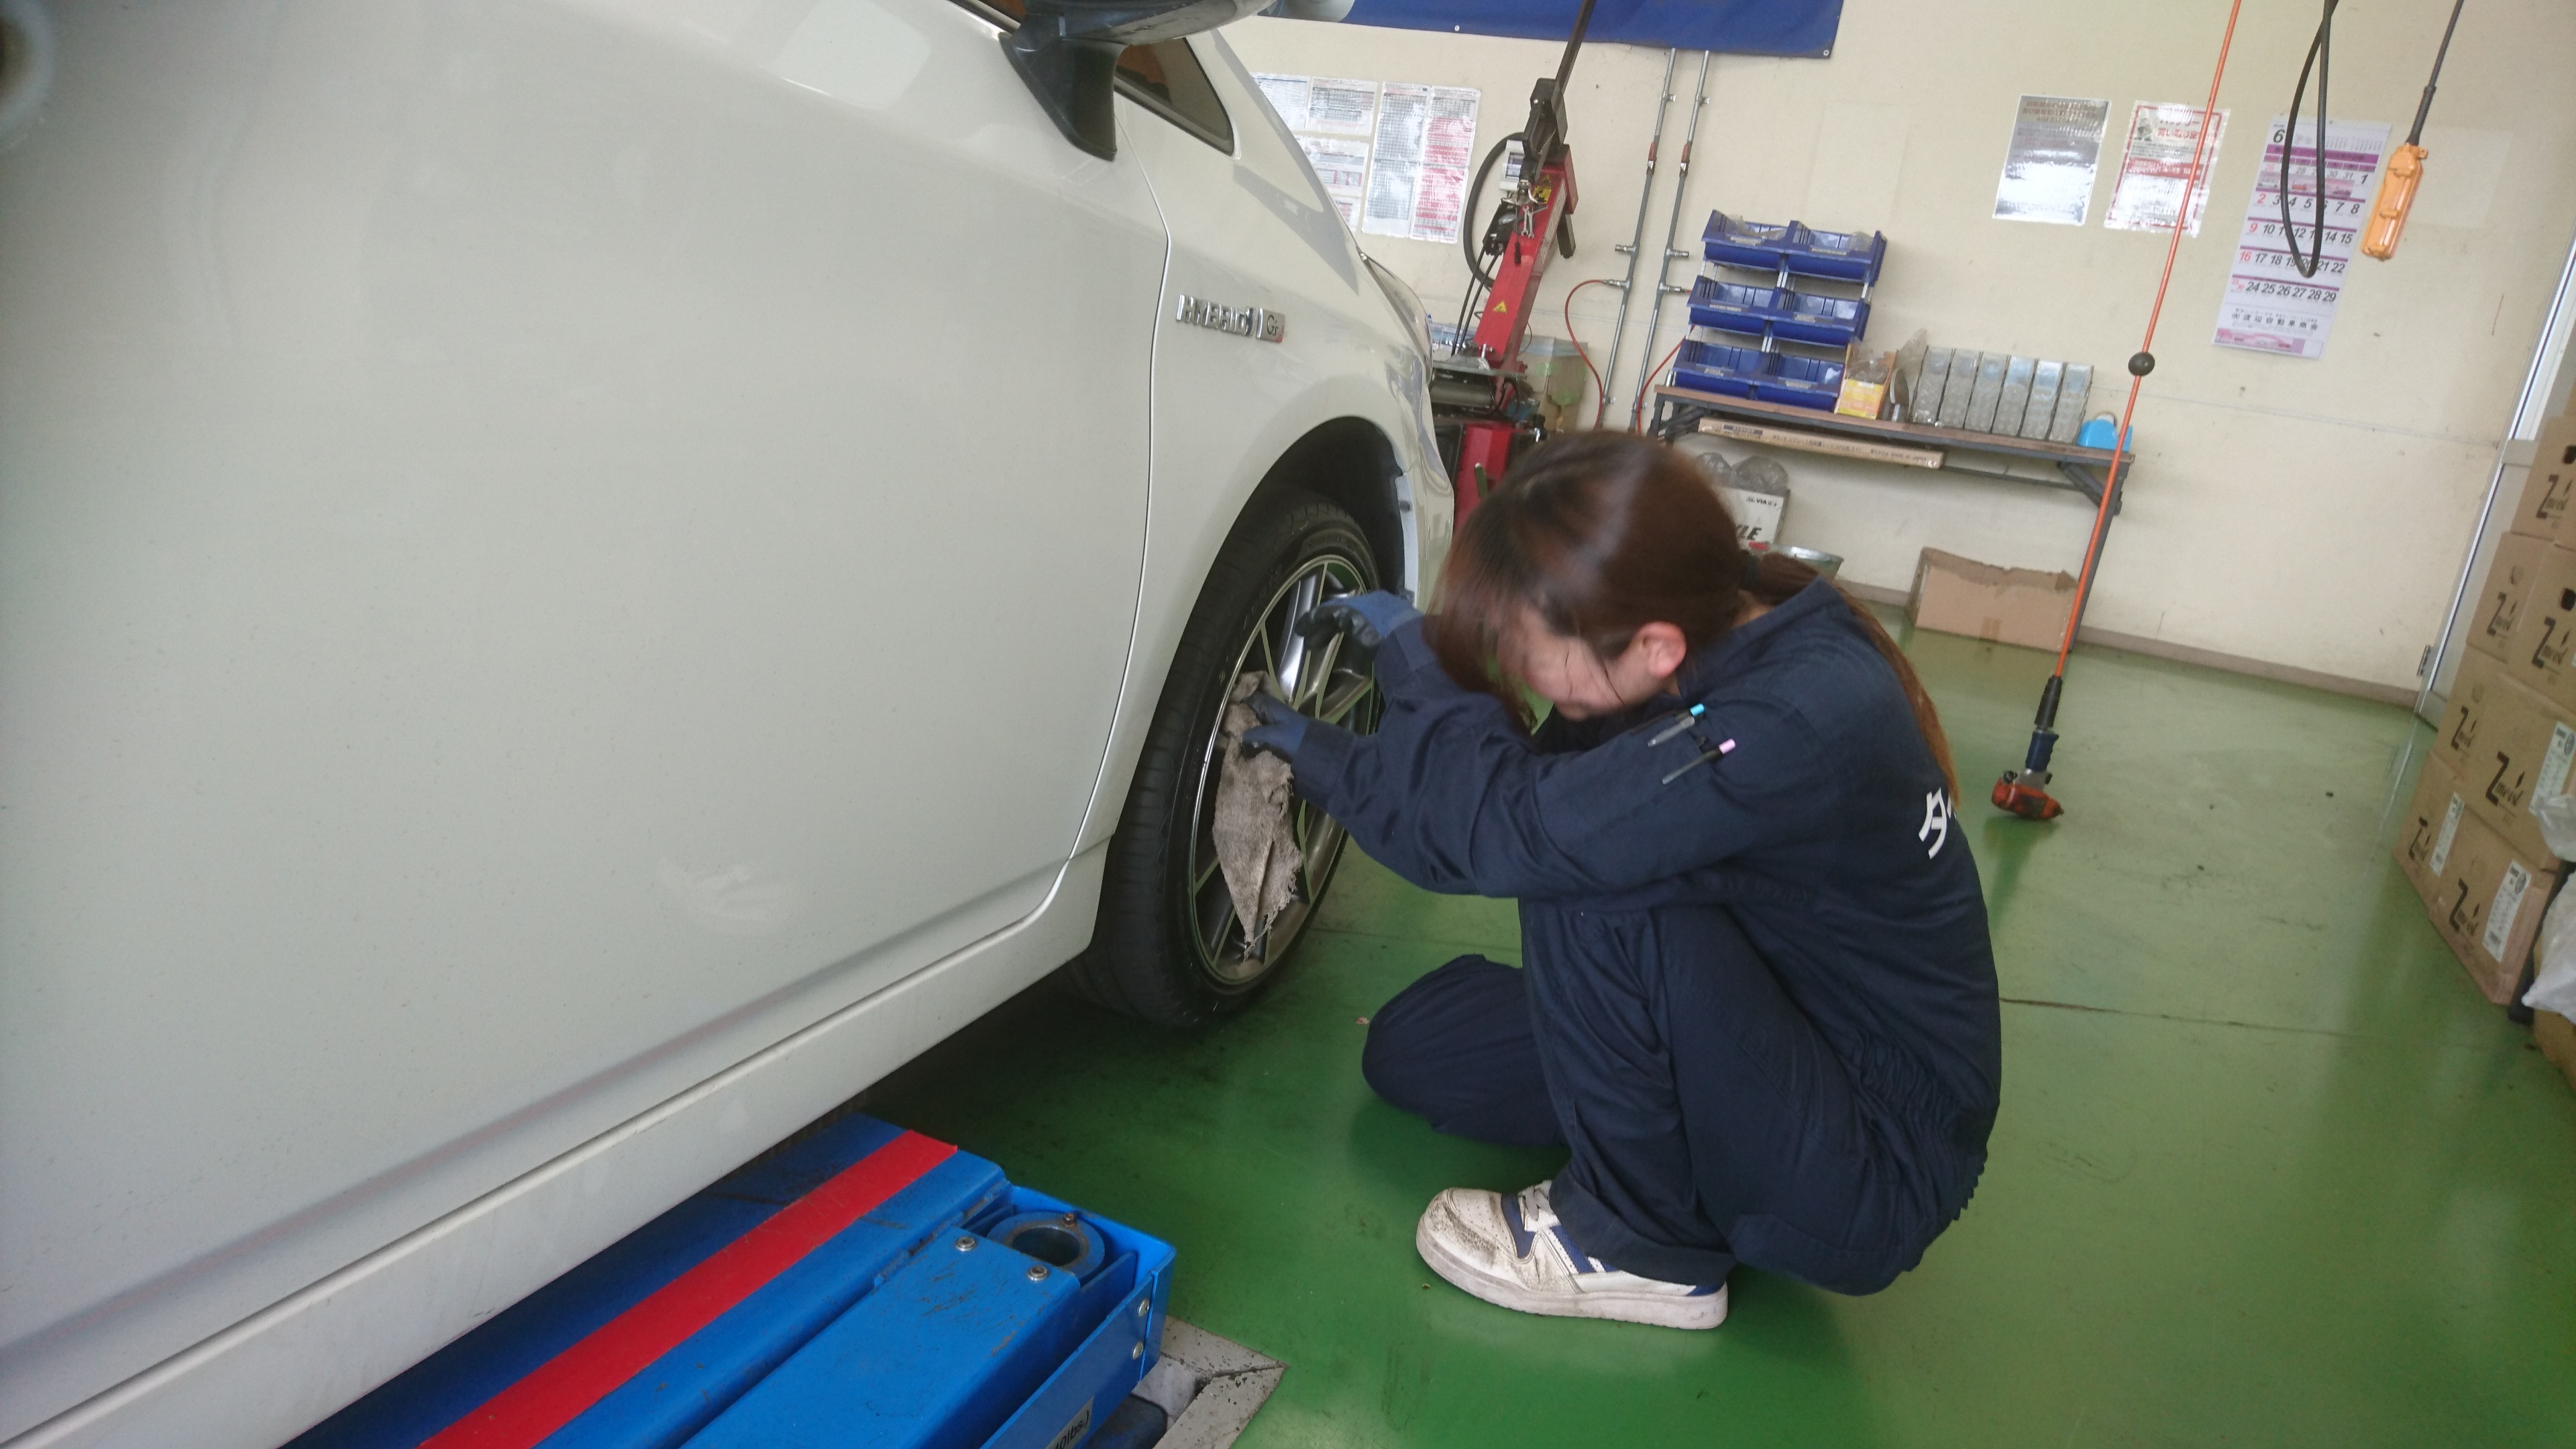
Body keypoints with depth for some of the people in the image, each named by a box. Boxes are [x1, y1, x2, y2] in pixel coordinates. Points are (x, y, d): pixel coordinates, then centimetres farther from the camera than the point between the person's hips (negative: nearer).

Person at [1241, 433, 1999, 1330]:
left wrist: (1415, 657, -19)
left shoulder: (1800, 728, -33)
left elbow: (1508, 831, -36)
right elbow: (1535, 785, 3)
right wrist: (1328, 759, 1)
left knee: (1591, 881, -28)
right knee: (1411, 1047, 2)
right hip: (1775, 1052, 8)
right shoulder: (1713, 643, -8)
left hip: (1876, 1176, -7)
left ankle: (1640, 1243, -8)